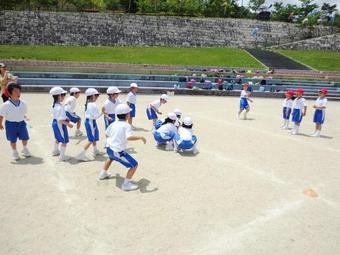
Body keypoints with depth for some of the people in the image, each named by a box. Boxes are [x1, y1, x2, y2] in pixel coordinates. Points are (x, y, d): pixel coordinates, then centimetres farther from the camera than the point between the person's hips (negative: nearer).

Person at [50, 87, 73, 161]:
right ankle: (62, 156, 7)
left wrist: (66, 118, 7)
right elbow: (60, 120, -28)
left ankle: (55, 151, 48)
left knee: (58, 138, 29)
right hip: (60, 124, -10)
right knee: (64, 140, 0)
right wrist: (68, 124, -22)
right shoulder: (60, 107, -27)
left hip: (55, 123, 10)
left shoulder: (55, 105, 4)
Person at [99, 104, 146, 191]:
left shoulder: (113, 124, 5)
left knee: (111, 157, 43)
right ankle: (126, 184, 1)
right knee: (134, 165, 0)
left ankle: (103, 174, 58)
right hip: (118, 152, -8)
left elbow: (107, 134, 20)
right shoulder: (126, 125, -16)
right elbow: (129, 137, -34)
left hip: (109, 148, 8)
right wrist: (141, 137, -24)